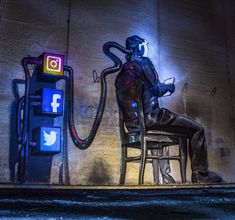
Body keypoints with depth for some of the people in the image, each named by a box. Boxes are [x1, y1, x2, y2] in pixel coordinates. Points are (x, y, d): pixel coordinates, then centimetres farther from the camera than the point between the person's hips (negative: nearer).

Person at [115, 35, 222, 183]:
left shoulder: (122, 71, 19)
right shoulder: (143, 62, -5)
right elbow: (157, 89, -10)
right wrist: (169, 86, 12)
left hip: (133, 123, 9)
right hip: (149, 118, -9)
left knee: (186, 127, 28)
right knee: (197, 129, 0)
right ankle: (201, 174, 4)